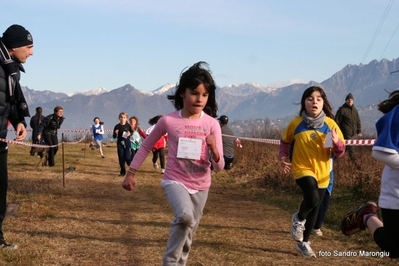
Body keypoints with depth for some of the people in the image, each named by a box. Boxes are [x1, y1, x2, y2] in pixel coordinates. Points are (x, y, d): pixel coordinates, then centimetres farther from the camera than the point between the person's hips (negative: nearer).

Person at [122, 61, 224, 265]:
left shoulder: (212, 124, -8)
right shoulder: (168, 121, -10)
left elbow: (219, 167, -9)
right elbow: (146, 146, 5)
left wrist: (214, 150, -31)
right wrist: (130, 173, 5)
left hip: (200, 186, 3)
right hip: (174, 181, -3)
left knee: (189, 233, 15)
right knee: (185, 216, -31)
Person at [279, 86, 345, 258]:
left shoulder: (330, 123, -7)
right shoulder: (296, 123, -8)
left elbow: (340, 152, -4)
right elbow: (285, 142, 11)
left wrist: (337, 143, -25)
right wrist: (283, 158, -4)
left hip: (322, 172, 3)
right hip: (302, 169, -3)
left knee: (315, 209, 13)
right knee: (312, 198, -29)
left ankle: (304, 243, 33)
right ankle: (298, 218, 5)